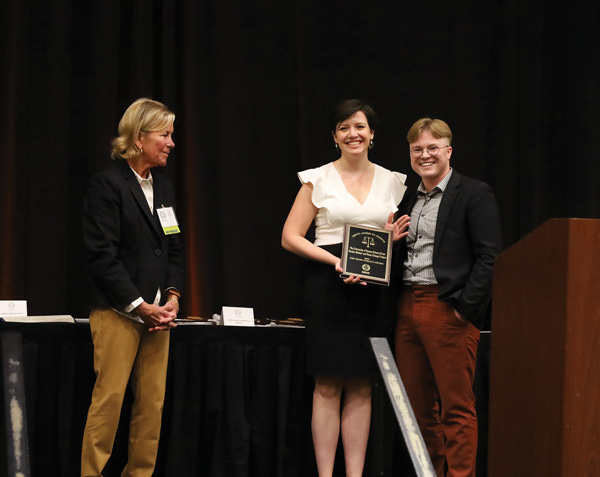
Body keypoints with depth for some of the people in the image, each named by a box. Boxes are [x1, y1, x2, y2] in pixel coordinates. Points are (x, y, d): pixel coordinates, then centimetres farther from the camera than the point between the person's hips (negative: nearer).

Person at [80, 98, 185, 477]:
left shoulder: (163, 188, 16)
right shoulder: (107, 185, -6)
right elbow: (101, 256, -12)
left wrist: (172, 297, 3)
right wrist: (139, 306, -13)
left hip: (157, 313, 7)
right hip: (117, 313, -7)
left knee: (153, 404, 4)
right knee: (109, 400, -8)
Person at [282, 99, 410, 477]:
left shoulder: (391, 181, 11)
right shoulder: (319, 179, 1)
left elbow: (400, 231, 21)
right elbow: (291, 237, -2)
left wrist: (392, 238, -4)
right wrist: (335, 261, -15)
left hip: (372, 290, 3)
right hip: (328, 287, -3)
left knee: (362, 388, 4)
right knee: (328, 386, -2)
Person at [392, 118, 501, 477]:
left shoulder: (475, 194, -2)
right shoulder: (409, 201, 19)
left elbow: (488, 258, -9)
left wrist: (465, 307, -15)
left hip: (449, 311, -7)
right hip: (408, 309, 7)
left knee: (457, 406, -5)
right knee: (418, 407, 8)